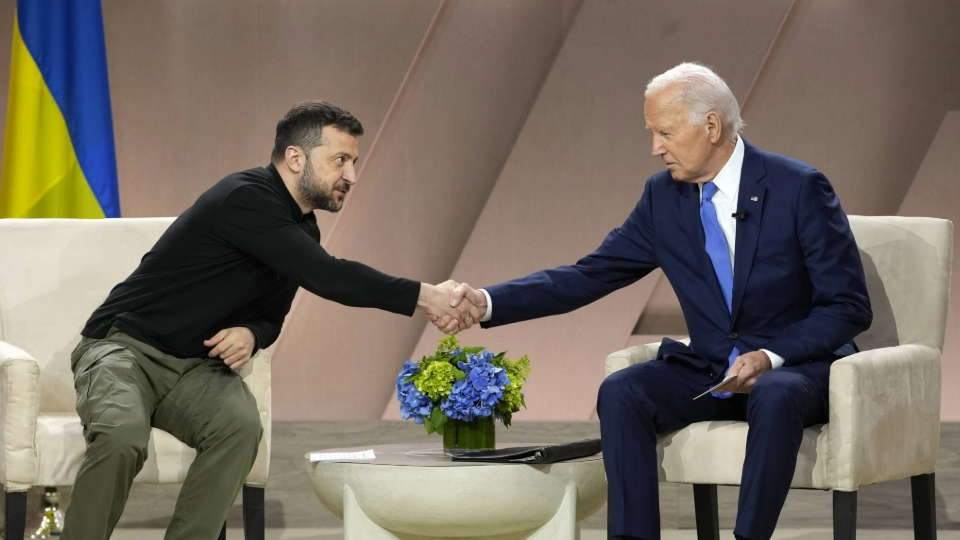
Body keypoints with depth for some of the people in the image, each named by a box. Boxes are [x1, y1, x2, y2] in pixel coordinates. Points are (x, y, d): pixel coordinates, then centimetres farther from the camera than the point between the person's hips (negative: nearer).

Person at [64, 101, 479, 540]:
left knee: (241, 424, -26)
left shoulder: (302, 230, 9)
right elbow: (325, 276, -29)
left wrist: (252, 334, -7)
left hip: (193, 369, 7)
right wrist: (425, 297, -28)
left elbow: (273, 314, 19)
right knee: (122, 435, -37)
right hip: (125, 347, -7)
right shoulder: (245, 199, -21)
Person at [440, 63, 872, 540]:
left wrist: (771, 357, -24)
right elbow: (589, 276, 3)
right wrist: (487, 303, -9)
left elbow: (849, 307, -11)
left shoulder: (799, 187, -12)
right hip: (709, 371, 5)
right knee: (620, 393, -22)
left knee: (776, 397, -38)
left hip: (796, 364, -5)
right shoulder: (663, 197, 3)